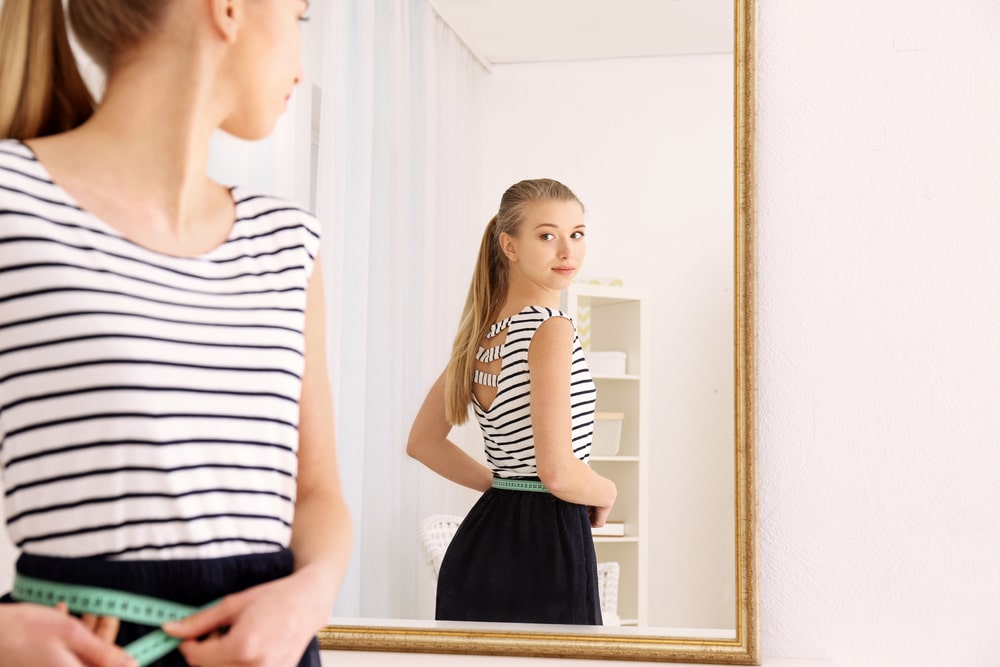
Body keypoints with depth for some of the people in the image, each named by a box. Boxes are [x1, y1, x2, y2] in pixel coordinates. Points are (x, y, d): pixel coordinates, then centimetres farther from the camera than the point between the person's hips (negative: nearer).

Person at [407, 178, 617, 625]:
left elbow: (422, 442, 17)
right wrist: (606, 493, -1)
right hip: (545, 547, -9)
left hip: (479, 545, 9)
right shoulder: (550, 328, -15)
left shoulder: (481, 330, 9)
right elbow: (558, 472, -22)